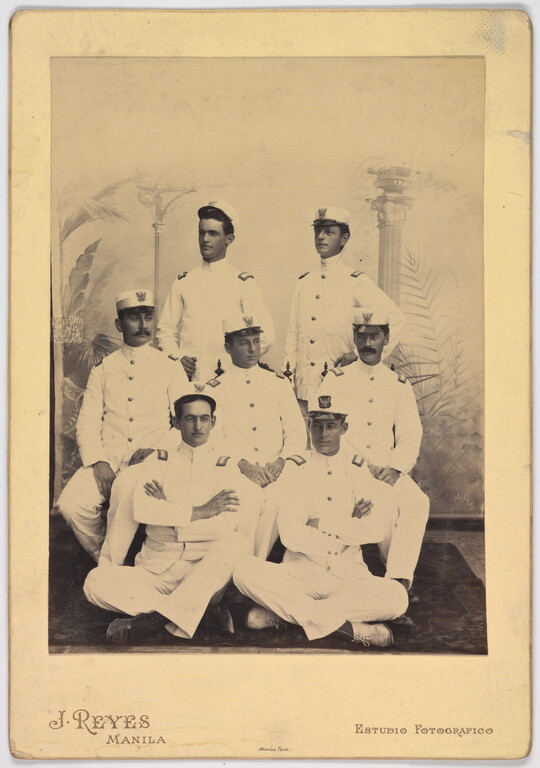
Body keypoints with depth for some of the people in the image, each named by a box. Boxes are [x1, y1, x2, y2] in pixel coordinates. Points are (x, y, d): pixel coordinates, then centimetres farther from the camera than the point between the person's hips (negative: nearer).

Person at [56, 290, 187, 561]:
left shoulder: (169, 369, 10)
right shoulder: (103, 369, 15)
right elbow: (87, 422, 8)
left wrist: (158, 450, -10)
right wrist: (98, 462, -8)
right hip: (108, 460, 2)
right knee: (72, 504, -25)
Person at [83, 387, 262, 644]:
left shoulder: (225, 468, 9)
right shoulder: (158, 461, 12)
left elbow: (227, 524, -9)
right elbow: (140, 509, -8)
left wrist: (167, 512, -5)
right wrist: (199, 511, -11)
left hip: (205, 573, -1)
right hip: (156, 570, 1)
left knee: (236, 543, -33)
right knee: (97, 582, -25)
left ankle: (156, 616, -30)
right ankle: (201, 611, -22)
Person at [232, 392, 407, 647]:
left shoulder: (358, 469, 8)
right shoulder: (297, 467, 4)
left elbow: (375, 529, -8)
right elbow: (291, 535, -10)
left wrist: (320, 523, -9)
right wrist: (350, 526, -5)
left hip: (349, 576, 1)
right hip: (300, 572, -1)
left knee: (396, 596, -29)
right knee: (246, 571, -29)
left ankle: (279, 613, -24)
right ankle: (350, 628, -27)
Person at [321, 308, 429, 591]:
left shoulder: (399, 384, 13)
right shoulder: (336, 379, 9)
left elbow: (410, 435, 6)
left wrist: (395, 469, -13)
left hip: (387, 471, 2)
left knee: (417, 502, -26)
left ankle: (400, 578, -27)